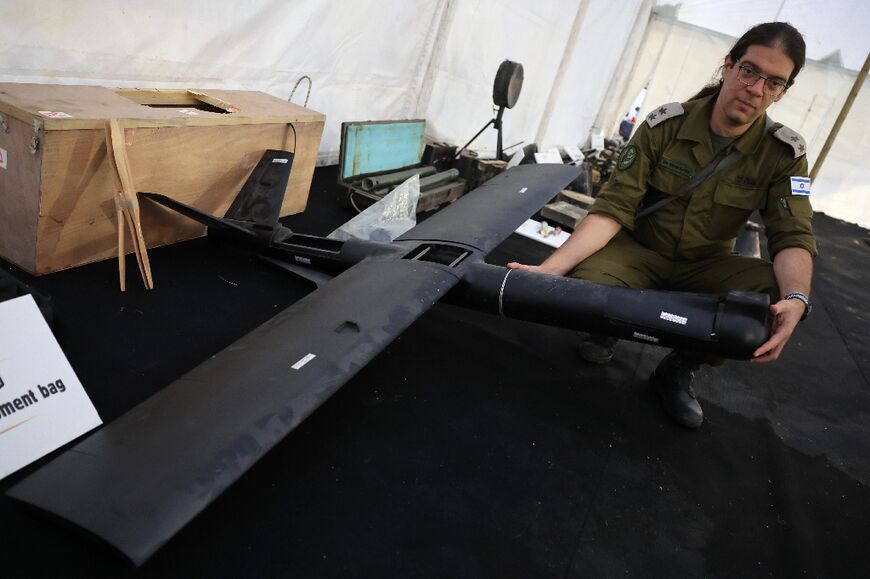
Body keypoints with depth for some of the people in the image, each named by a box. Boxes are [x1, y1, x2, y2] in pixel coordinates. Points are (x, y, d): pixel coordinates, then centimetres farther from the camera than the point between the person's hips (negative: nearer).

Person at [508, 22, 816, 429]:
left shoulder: (783, 154, -8)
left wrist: (796, 298, -39)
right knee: (585, 287, -34)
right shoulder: (665, 125, -14)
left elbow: (793, 236, -14)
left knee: (775, 298, -28)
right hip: (638, 251, -2)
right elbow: (614, 207, -20)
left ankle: (679, 370, -1)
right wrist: (550, 267, -33)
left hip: (706, 265, 2)